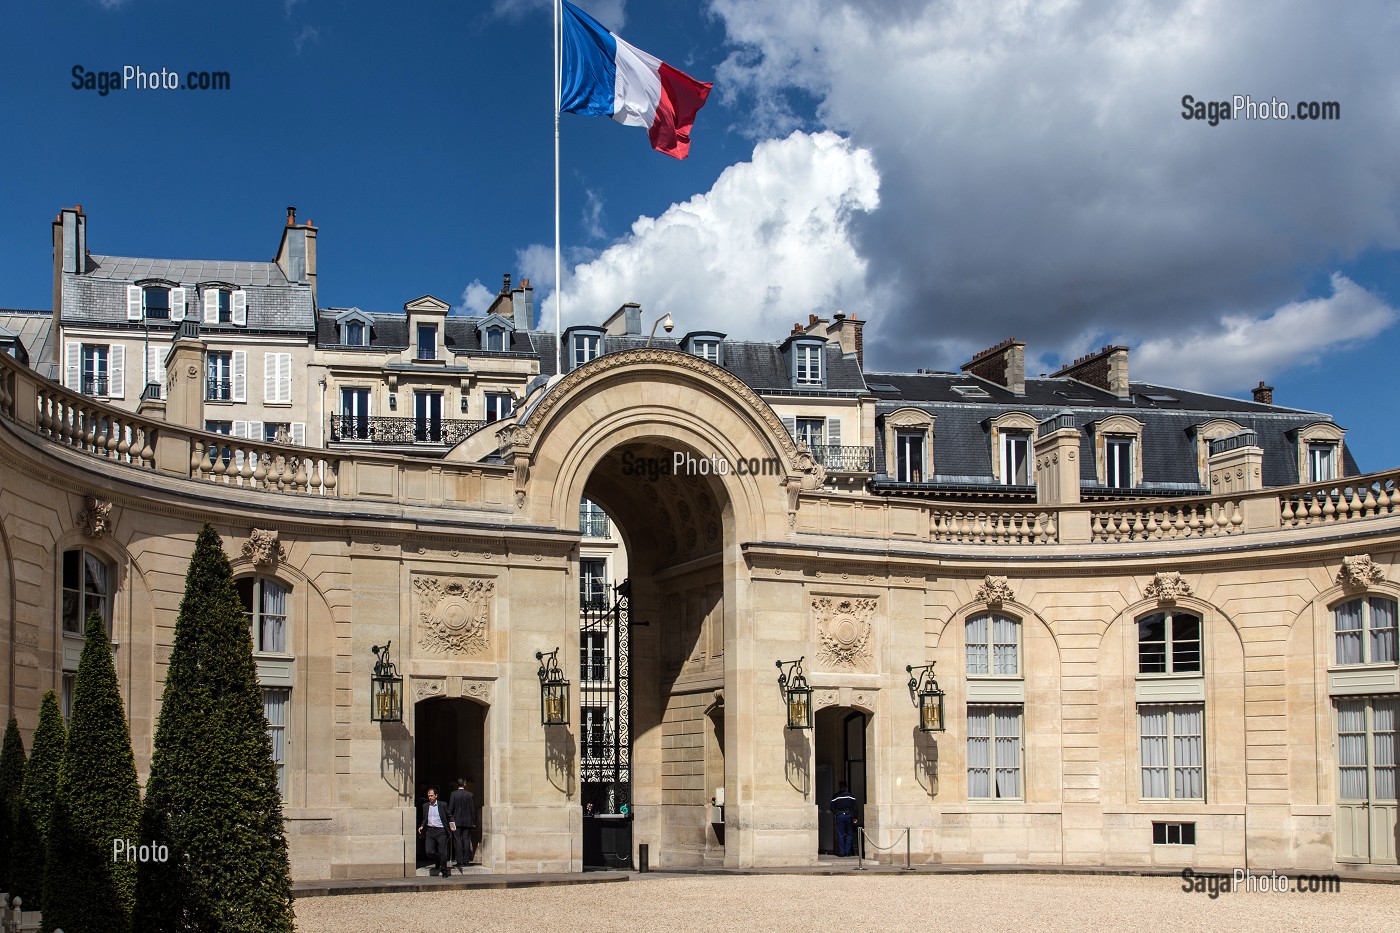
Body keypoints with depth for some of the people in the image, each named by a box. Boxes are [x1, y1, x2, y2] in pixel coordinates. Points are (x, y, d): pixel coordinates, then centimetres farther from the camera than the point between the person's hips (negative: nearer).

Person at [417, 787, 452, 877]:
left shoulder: (442, 805, 2)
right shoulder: (425, 806, 11)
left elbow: (449, 817, 9)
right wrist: (421, 826, 3)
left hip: (440, 830, -3)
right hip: (429, 831, 3)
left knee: (442, 852, -3)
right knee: (429, 852, -5)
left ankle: (444, 871, 12)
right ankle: (438, 862, 26)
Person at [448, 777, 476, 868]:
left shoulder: (453, 794, -5)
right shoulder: (470, 795, -1)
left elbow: (450, 809, -5)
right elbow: (473, 809, 2)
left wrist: (450, 821, 3)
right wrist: (474, 822, 9)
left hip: (457, 822, -1)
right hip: (467, 822, 1)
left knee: (458, 841, 0)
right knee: (466, 841, 5)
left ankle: (460, 862, -5)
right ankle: (466, 861, 4)